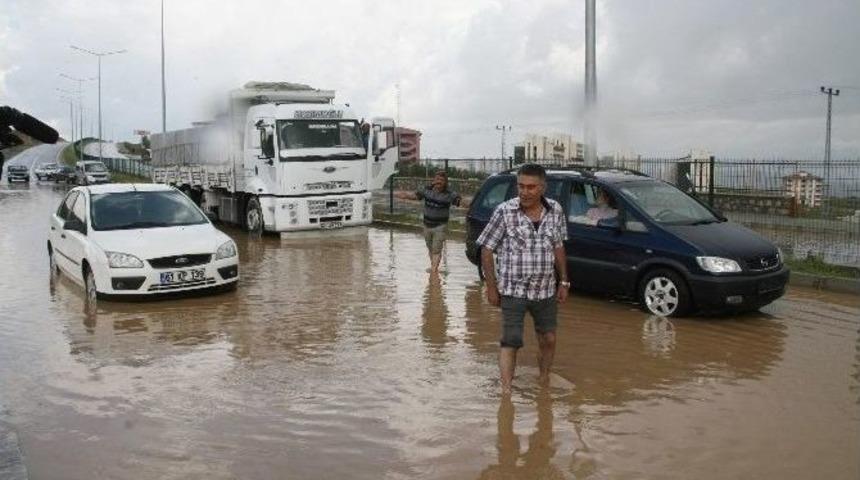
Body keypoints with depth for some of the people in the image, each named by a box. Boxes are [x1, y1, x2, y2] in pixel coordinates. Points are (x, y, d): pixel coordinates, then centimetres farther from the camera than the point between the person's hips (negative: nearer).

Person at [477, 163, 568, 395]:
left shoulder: (555, 211, -1)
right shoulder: (504, 212, -13)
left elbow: (558, 247, 11)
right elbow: (486, 249, -7)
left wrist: (564, 282, 10)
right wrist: (491, 287, -8)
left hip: (545, 290, 4)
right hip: (513, 291, -4)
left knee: (548, 339, 13)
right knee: (510, 342, -7)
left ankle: (544, 382, 35)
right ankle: (506, 390, -1)